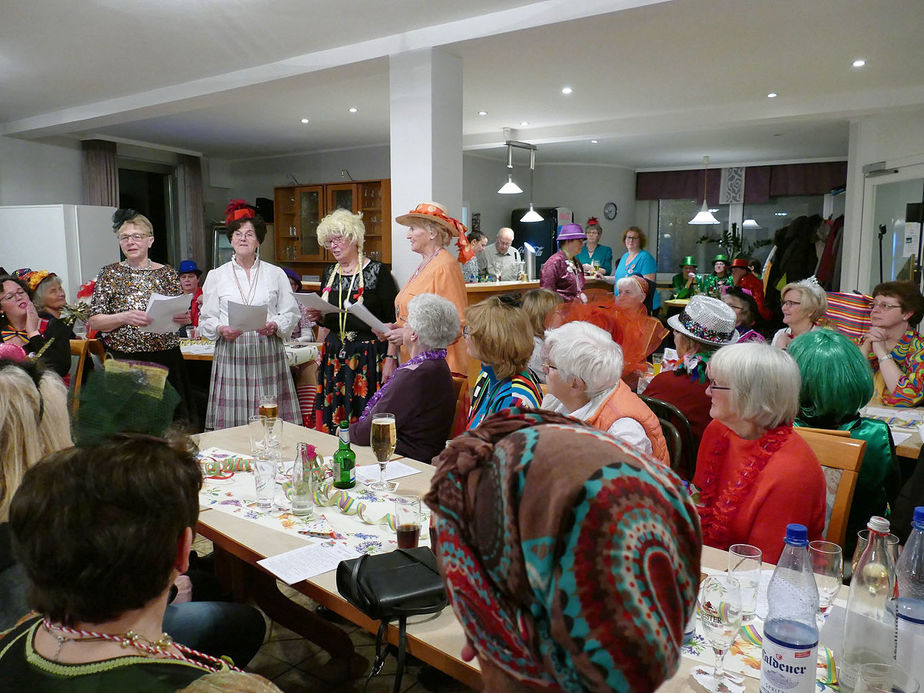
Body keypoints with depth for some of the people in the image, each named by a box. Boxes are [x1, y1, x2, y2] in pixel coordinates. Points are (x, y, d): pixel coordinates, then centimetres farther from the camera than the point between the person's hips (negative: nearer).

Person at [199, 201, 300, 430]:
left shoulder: (275, 274, 9)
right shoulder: (217, 276, 10)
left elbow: (291, 313, 7)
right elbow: (206, 320, 9)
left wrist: (275, 326, -13)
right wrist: (221, 330, -12)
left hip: (267, 352, 0)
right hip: (231, 353, 0)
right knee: (232, 425, -2)